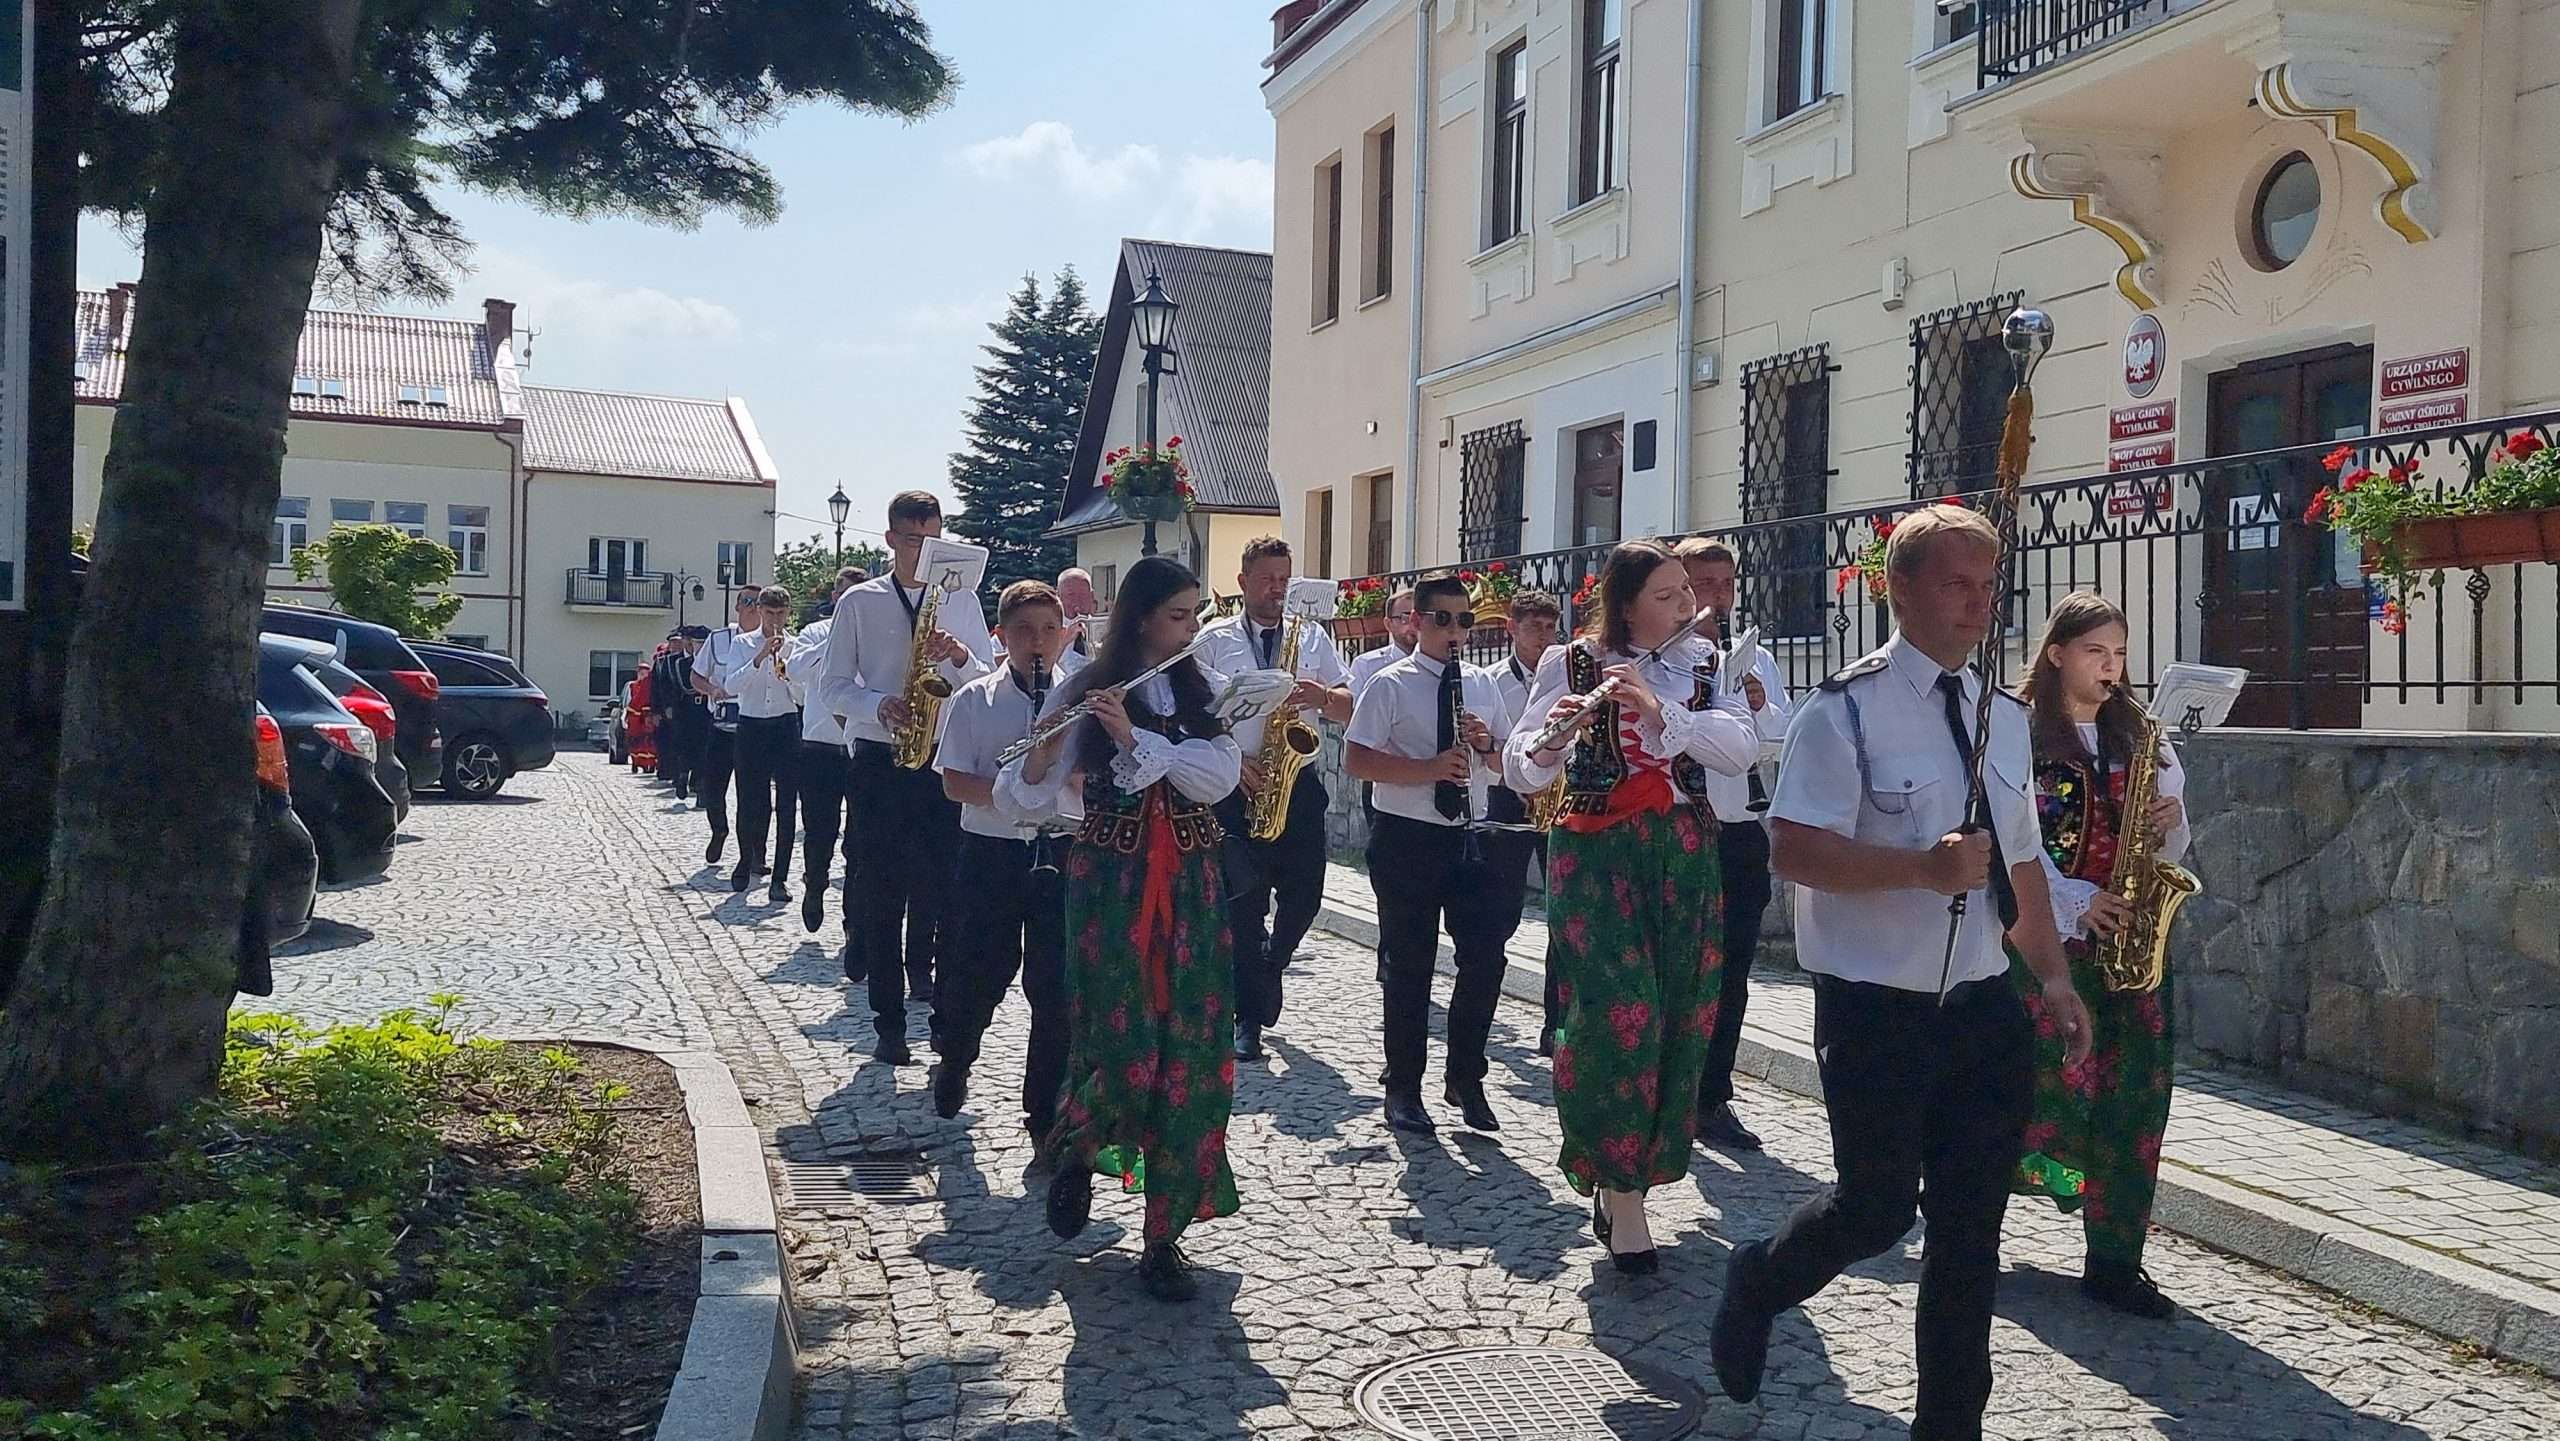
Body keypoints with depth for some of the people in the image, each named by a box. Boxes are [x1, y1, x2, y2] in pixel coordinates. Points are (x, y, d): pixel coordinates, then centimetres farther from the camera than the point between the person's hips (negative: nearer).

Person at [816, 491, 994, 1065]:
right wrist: (878, 706, -15)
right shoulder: (859, 602, 6)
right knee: (881, 892, 1)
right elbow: (833, 687, 4)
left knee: (941, 884, -3)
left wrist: (960, 656, -12)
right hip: (879, 760, -1)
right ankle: (890, 1022, 7)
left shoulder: (963, 601, 10)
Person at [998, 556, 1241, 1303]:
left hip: (1192, 887, 3)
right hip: (1109, 884, -3)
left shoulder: (1209, 691, 7)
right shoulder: (1082, 692, -1)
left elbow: (1218, 778, -9)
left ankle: (1166, 1238, 10)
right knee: (1120, 1048, -10)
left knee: (1191, 1058, -1)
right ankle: (1074, 1149, 26)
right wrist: (1044, 751, -26)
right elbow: (1024, 795, -5)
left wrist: (1134, 737, -18)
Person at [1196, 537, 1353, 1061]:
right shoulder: (1214, 639, 5)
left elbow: (1350, 708, 7)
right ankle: (1249, 1015, 3)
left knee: (1304, 895, 1)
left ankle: (1263, 970, 31)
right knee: (1246, 895, -8)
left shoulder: (1312, 638, 12)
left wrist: (1323, 695, -15)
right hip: (1234, 787, -3)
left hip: (1297, 785, 3)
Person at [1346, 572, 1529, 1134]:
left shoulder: (1482, 684, 11)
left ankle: (1465, 1078, 19)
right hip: (1407, 838, -4)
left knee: (1484, 959, 2)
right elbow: (1356, 760, -12)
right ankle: (1404, 1088, 16)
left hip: (1471, 837, 5)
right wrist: (1428, 769, -22)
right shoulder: (1390, 685, -4)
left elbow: (1508, 764, 15)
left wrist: (1488, 745, -7)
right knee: (1409, 966, 3)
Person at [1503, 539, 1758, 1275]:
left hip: (1682, 856, 4)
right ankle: (1623, 1196, -3)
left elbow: (1740, 747, -9)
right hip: (1597, 855, -4)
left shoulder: (1702, 665, 7)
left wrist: (1659, 710, -23)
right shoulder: (1571, 664, -3)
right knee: (1618, 1014, -13)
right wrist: (1547, 741, -33)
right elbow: (1520, 771, -11)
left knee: (1677, 1019, 5)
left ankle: (1621, 1180, 22)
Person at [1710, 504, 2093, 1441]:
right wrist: (1924, 869, -28)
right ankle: (1756, 1285, 33)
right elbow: (1794, 849, -19)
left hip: (1983, 1005, 6)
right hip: (1877, 1011, -6)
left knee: (1971, 1225, 10)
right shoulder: (1847, 710, -11)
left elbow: (2020, 861, 18)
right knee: (1878, 1206, 3)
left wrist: (2052, 974, 10)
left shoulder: (2005, 717, 11)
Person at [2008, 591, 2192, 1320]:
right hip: (2048, 933, -5)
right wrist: (2080, 903, -19)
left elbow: (2171, 848, 15)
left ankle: (2116, 1261, 9)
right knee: (2064, 1088, -9)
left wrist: (2170, 822, -7)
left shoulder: (2140, 737, 12)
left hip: (2135, 938, 5)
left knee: (2137, 1097, 1)